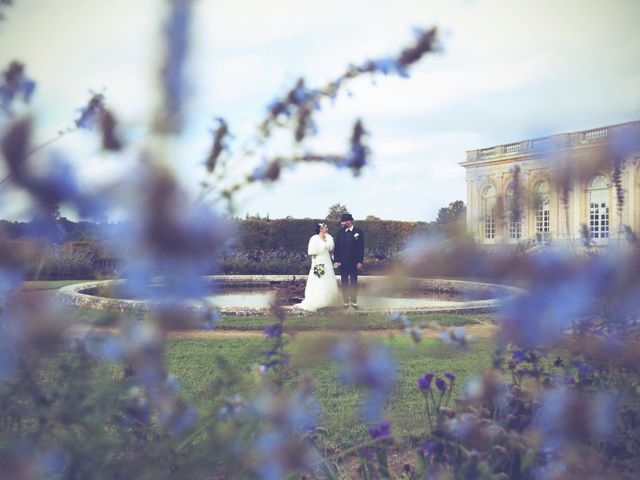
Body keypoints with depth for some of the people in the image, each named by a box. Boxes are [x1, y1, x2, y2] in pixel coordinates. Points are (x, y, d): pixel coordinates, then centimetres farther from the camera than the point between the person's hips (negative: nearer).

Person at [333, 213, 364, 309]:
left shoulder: (359, 232, -3)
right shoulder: (340, 232, 3)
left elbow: (361, 247, -3)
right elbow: (337, 247, 4)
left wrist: (360, 261, -7)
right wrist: (336, 260, -3)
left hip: (354, 262, -2)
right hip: (342, 261, 2)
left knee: (353, 282, 6)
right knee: (344, 282, 6)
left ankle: (354, 301, 13)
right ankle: (346, 301, 12)